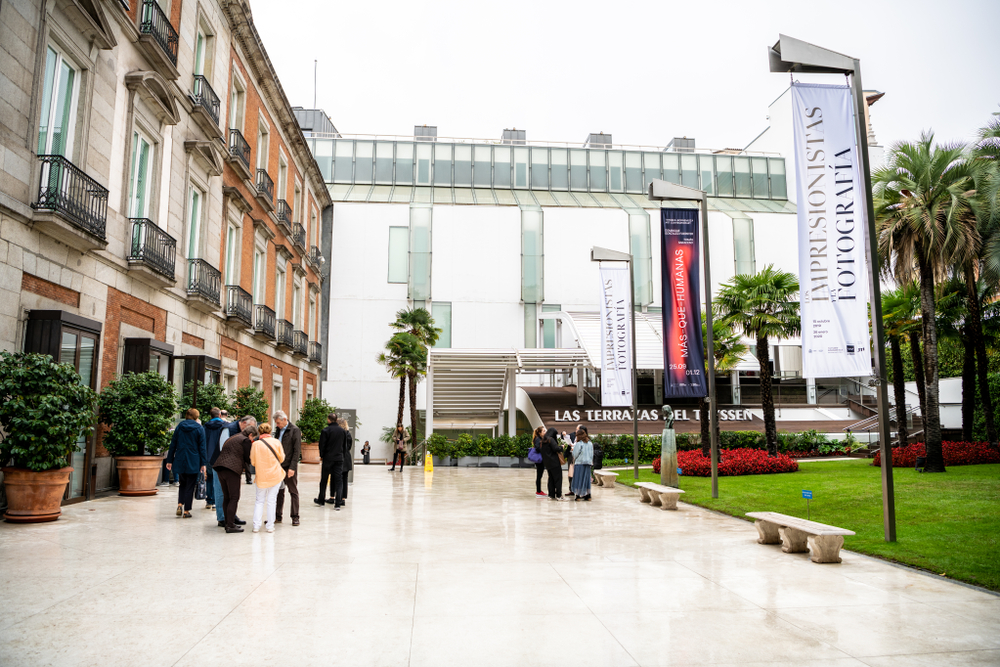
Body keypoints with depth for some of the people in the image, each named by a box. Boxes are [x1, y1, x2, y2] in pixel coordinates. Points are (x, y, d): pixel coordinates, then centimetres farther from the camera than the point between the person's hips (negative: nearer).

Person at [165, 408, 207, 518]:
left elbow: (173, 444, 5)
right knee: (190, 486, 4)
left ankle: (180, 504, 3)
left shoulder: (179, 427, 5)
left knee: (183, 483, 20)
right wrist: (203, 463, -3)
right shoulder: (199, 428, -3)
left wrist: (169, 460, 10)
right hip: (193, 462, -3)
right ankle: (186, 511, 5)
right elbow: (202, 447, -5)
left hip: (180, 461, 3)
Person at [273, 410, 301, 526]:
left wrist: (292, 467, -17)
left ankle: (295, 517, 8)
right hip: (278, 465, 6)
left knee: (293, 492, 3)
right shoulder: (278, 430, 11)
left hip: (289, 466, -6)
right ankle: (278, 516, 18)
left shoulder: (294, 430, -8)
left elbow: (297, 450, -12)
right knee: (278, 491, 10)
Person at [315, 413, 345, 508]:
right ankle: (337, 504, -3)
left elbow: (322, 445, -8)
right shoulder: (342, 430, 2)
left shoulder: (326, 430, -11)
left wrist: (321, 456, 6)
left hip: (328, 458, -3)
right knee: (338, 481, 3)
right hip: (339, 458, 3)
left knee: (324, 480, 13)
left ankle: (321, 501, 26)